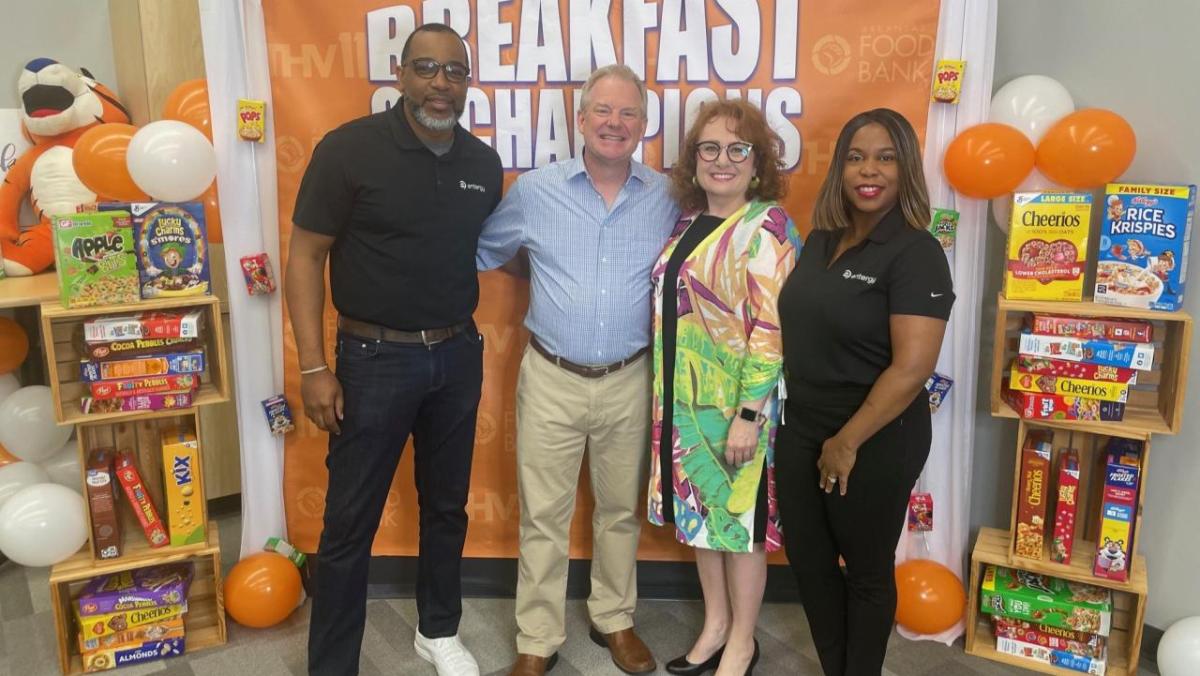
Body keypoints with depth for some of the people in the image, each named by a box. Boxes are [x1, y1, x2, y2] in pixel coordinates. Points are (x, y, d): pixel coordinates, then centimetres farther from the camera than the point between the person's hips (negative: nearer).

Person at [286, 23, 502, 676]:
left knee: (446, 506, 18)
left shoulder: (483, 163, 2)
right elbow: (305, 256, -10)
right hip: (375, 358, -4)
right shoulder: (349, 148, -11)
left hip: (458, 356, 5)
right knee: (350, 522, 5)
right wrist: (313, 367, -15)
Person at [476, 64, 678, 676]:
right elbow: (483, 252, 12)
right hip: (551, 379, -1)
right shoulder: (533, 190, -2)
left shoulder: (666, 198, -1)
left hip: (630, 381, 1)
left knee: (620, 510, 16)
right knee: (543, 516, 8)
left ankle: (614, 619, 37)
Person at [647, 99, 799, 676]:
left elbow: (771, 330, -18)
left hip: (737, 401, -7)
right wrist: (667, 397, 14)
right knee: (700, 508, 17)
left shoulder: (766, 227, -13)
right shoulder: (688, 221, 9)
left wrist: (748, 414, -21)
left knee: (739, 514, 7)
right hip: (686, 397, 7)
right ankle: (715, 624, 35)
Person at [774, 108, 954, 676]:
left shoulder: (916, 253, -16)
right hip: (800, 429, 7)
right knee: (806, 559, 17)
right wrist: (802, 425, 8)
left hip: (875, 442, -7)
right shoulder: (820, 239, 5)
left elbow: (911, 368, -22)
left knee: (866, 571, 13)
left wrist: (847, 442, -18)